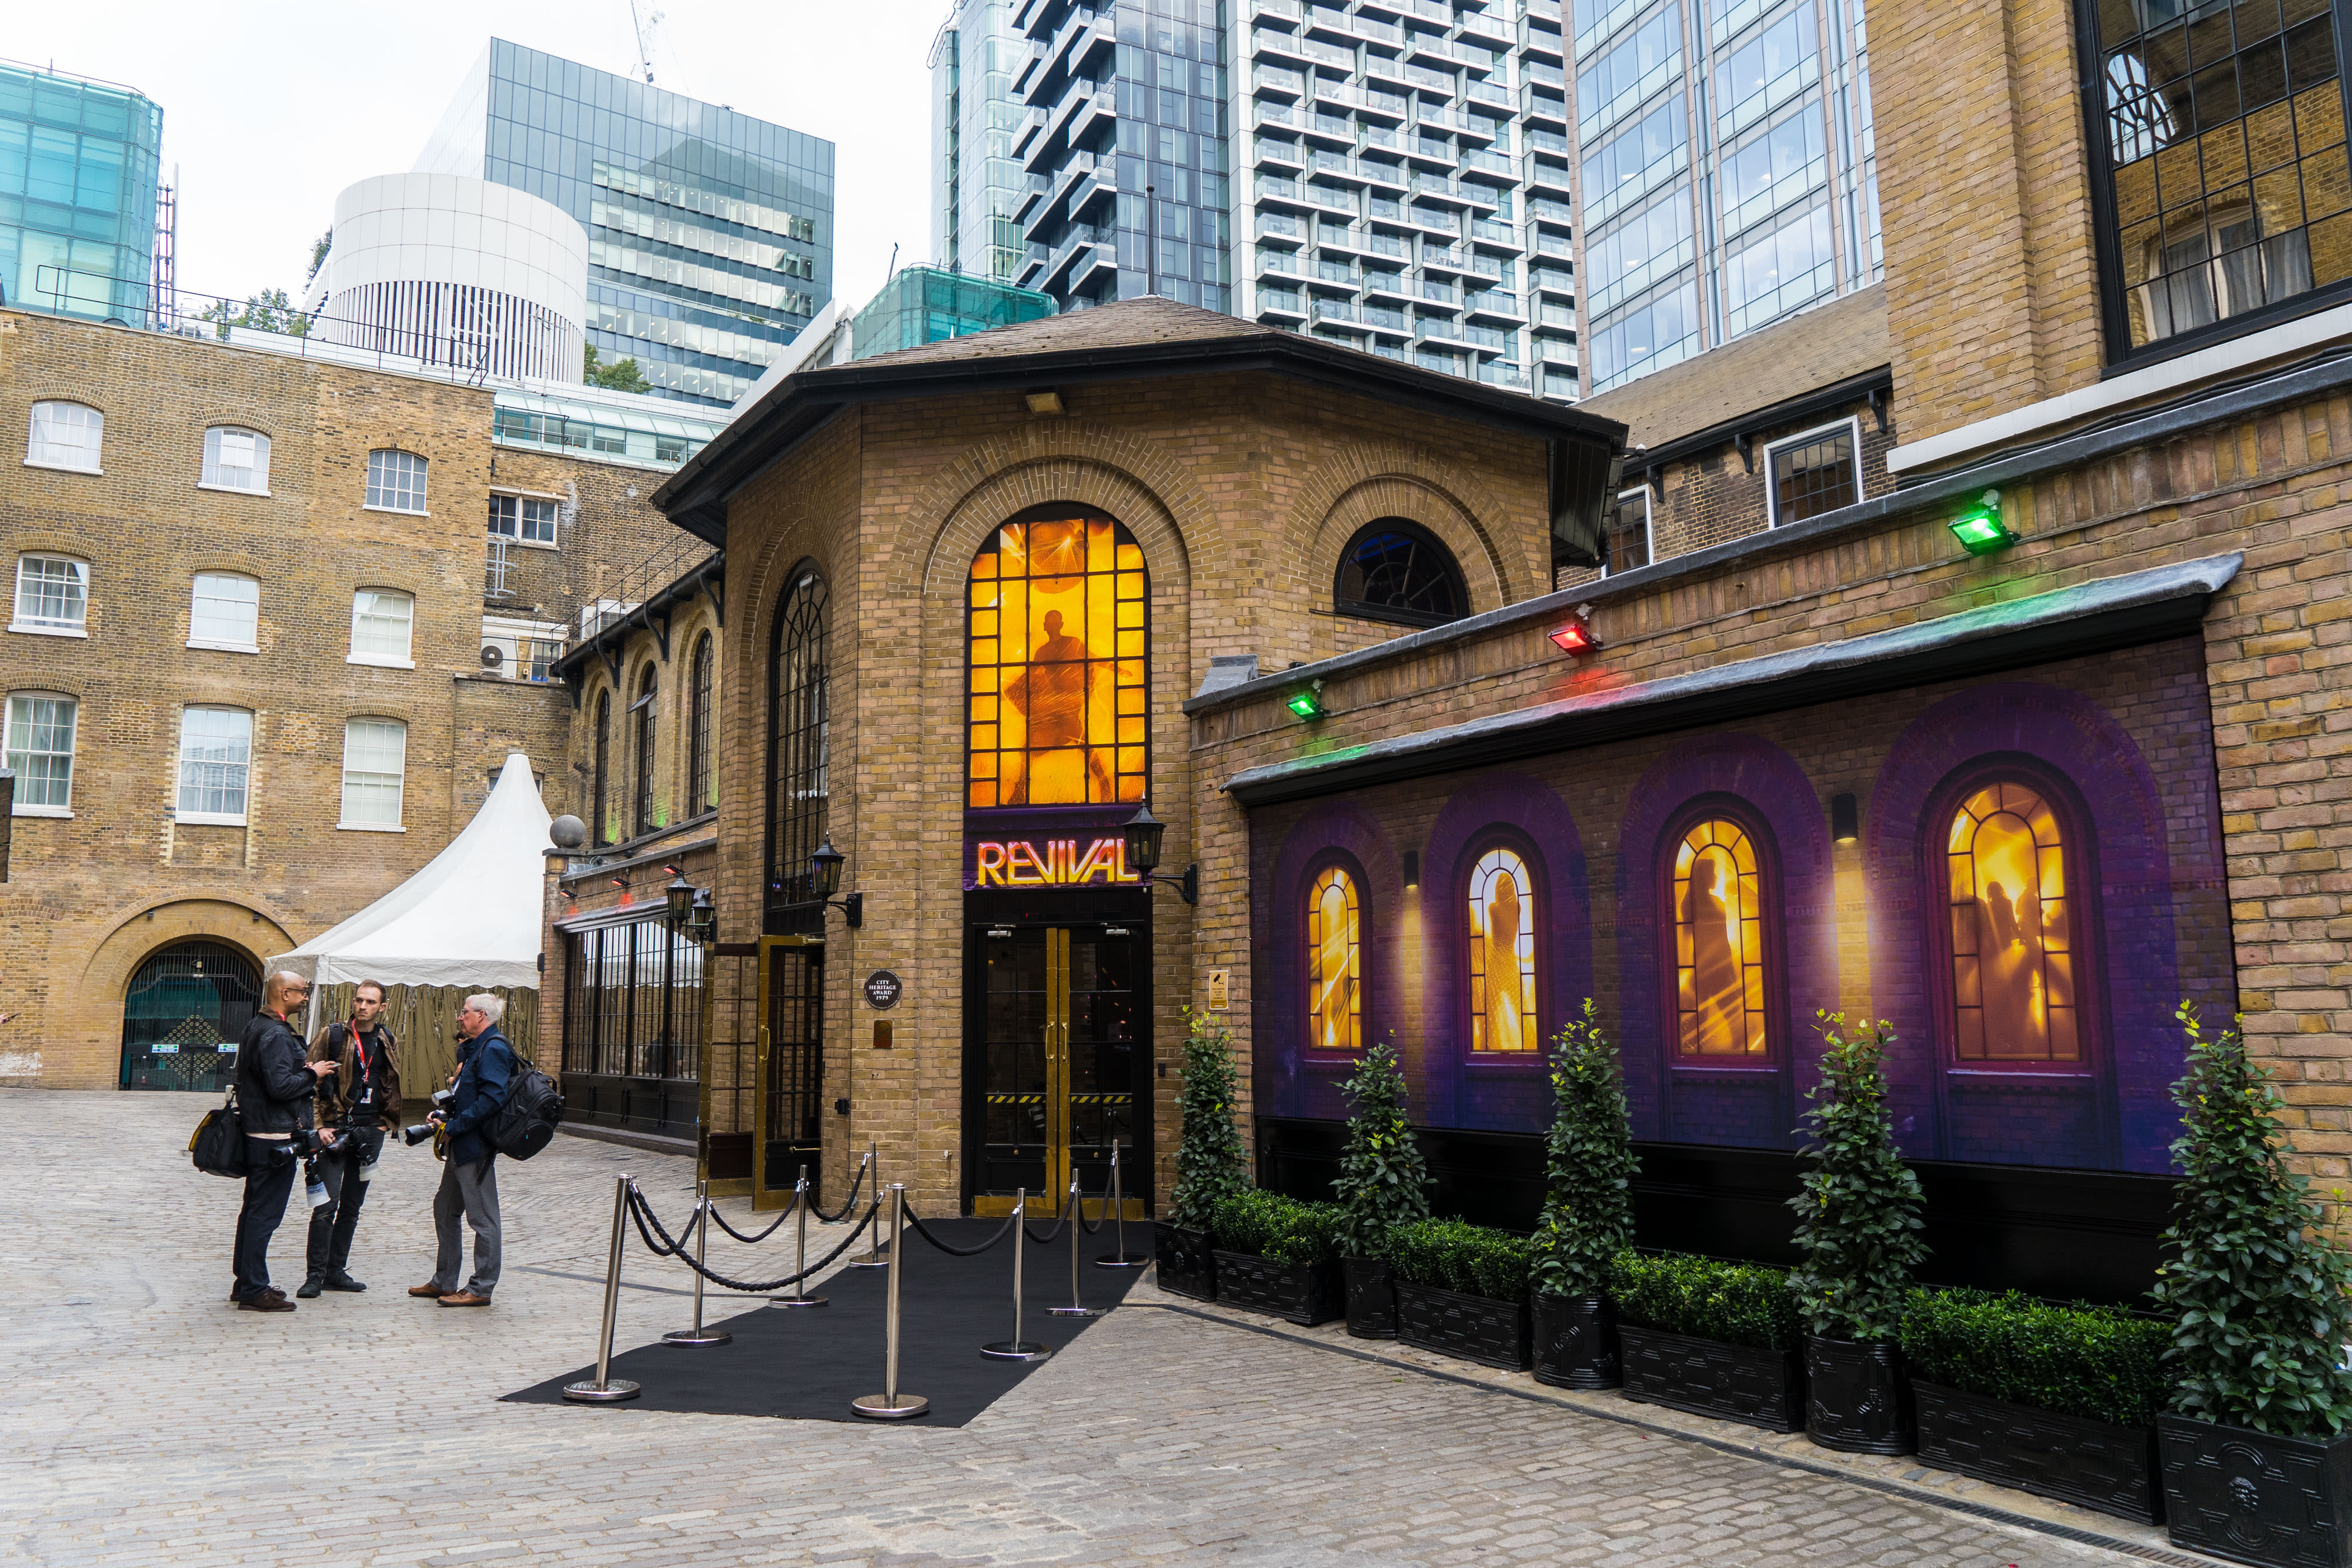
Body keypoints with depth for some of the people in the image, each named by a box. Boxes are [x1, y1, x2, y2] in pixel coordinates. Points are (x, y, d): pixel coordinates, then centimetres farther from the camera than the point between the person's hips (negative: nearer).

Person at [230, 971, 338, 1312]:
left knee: (254, 1210, 17)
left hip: (257, 1133, 11)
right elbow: (280, 1085, -25)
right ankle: (254, 1292, -1)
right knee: (265, 1214, -5)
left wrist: (304, 1070, 13)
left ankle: (245, 1283, 26)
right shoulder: (275, 1035, -18)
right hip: (275, 1138, -11)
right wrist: (312, 1074, -11)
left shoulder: (256, 1028, 15)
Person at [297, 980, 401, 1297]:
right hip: (336, 1127, -4)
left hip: (371, 1130, 4)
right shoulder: (332, 1036, -2)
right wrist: (318, 1126, -12)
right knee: (327, 1204, -8)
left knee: (352, 1205, 10)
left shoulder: (388, 1042, 10)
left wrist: (385, 1123, 8)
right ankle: (316, 1275, -2)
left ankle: (336, 1271, 18)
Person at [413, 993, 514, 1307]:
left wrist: (453, 1126, -21)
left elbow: (491, 1100, -25)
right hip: (462, 1145, 11)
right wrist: (447, 1114, 5)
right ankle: (444, 1282, 28)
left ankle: (481, 1289, 3)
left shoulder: (494, 1049, -16)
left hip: (476, 1146, -11)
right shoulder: (475, 1048, 18)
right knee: (445, 1210, 18)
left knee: (482, 1218, -3)